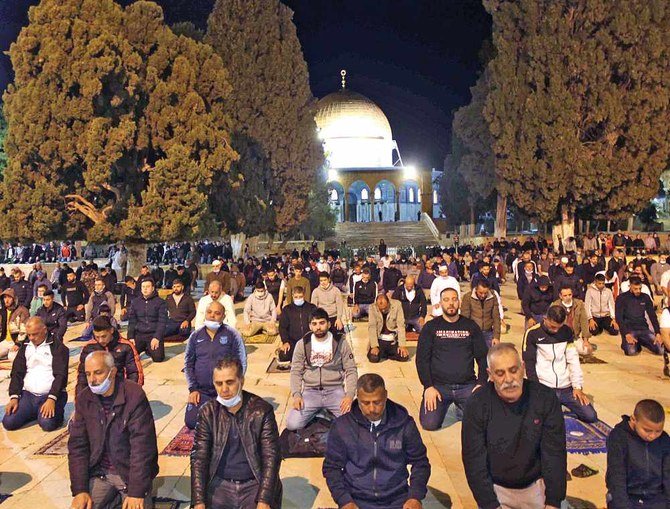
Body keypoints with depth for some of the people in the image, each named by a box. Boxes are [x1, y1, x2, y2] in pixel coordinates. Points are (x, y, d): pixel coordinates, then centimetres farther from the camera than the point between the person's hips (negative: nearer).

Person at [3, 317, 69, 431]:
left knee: (48, 424, -28)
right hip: (28, 395, 5)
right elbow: (17, 374, 10)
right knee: (8, 422, -15)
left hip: (51, 395, -5)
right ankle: (35, 412, 12)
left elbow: (60, 375, -11)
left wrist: (51, 399, -22)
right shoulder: (24, 348, 14)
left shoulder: (58, 348, -4)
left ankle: (56, 411, 5)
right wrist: (14, 397, -5)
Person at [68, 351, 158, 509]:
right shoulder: (83, 399, -1)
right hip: (99, 473, 4)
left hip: (131, 472, -4)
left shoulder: (134, 395, -16)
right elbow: (77, 445, -1)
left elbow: (142, 446, -19)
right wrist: (80, 490, -10)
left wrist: (136, 492, -22)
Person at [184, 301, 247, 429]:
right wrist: (193, 389, -1)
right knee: (191, 422, -11)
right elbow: (188, 363, 7)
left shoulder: (232, 335, -5)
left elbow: (241, 363, -4)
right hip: (201, 390, 3)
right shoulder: (196, 335, 4)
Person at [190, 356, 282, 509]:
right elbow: (199, 457, -2)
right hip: (220, 485, 2)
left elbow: (271, 457, -10)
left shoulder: (262, 410, -8)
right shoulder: (208, 412, 0)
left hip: (255, 484, -2)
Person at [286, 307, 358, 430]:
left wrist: (349, 395, -15)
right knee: (292, 424, -21)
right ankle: (319, 413, 9)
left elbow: (351, 371, 0)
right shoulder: (302, 344, 1)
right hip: (310, 391, 1)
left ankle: (327, 413, 7)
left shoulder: (340, 343, -2)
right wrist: (296, 395, -11)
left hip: (335, 391, -1)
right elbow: (296, 372, 5)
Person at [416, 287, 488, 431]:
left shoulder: (471, 326, 8)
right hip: (438, 385, -1)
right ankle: (444, 404, 15)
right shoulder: (431, 327, 3)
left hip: (467, 385, 1)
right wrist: (428, 386, -12)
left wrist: (481, 384, -5)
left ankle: (459, 404, 13)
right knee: (429, 424, -18)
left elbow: (483, 357, 8)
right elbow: (422, 359, -1)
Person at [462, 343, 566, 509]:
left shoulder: (545, 398, -13)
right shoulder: (476, 405, -17)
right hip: (495, 487, -1)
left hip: (536, 485, 1)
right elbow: (474, 460, -15)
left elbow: (555, 453, -11)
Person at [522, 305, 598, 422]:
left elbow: (573, 360, 5)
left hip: (566, 388, 4)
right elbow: (529, 364, -5)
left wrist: (577, 386, -3)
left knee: (591, 416, -9)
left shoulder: (567, 331, 5)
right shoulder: (533, 333, -8)